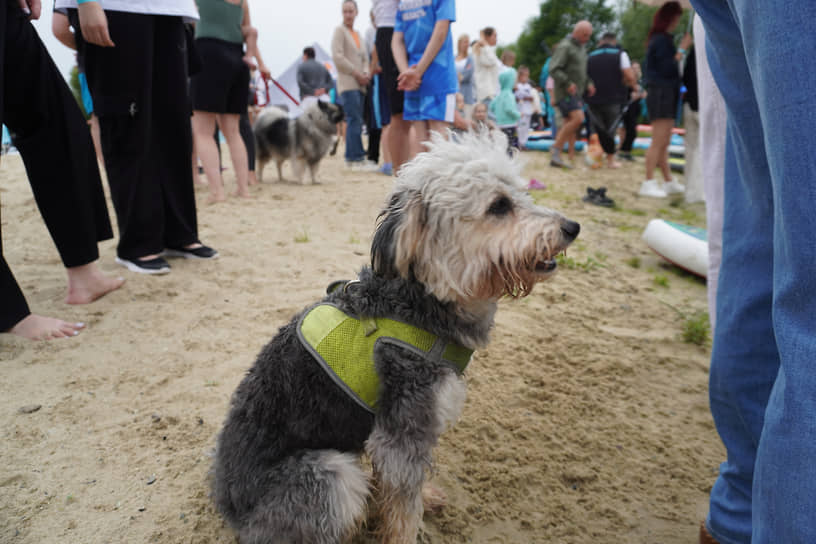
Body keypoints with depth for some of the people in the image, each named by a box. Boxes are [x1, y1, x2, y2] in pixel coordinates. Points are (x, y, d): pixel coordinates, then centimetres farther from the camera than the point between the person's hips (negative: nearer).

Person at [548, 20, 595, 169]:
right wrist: (567, 84, -24)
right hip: (566, 93, -9)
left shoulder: (581, 48, 20)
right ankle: (556, 148, -13)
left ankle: (556, 158, 11)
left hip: (576, 92, 9)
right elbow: (554, 69, -17)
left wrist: (588, 83, 12)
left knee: (570, 124, 7)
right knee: (578, 118, -23)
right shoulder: (565, 46, -9)